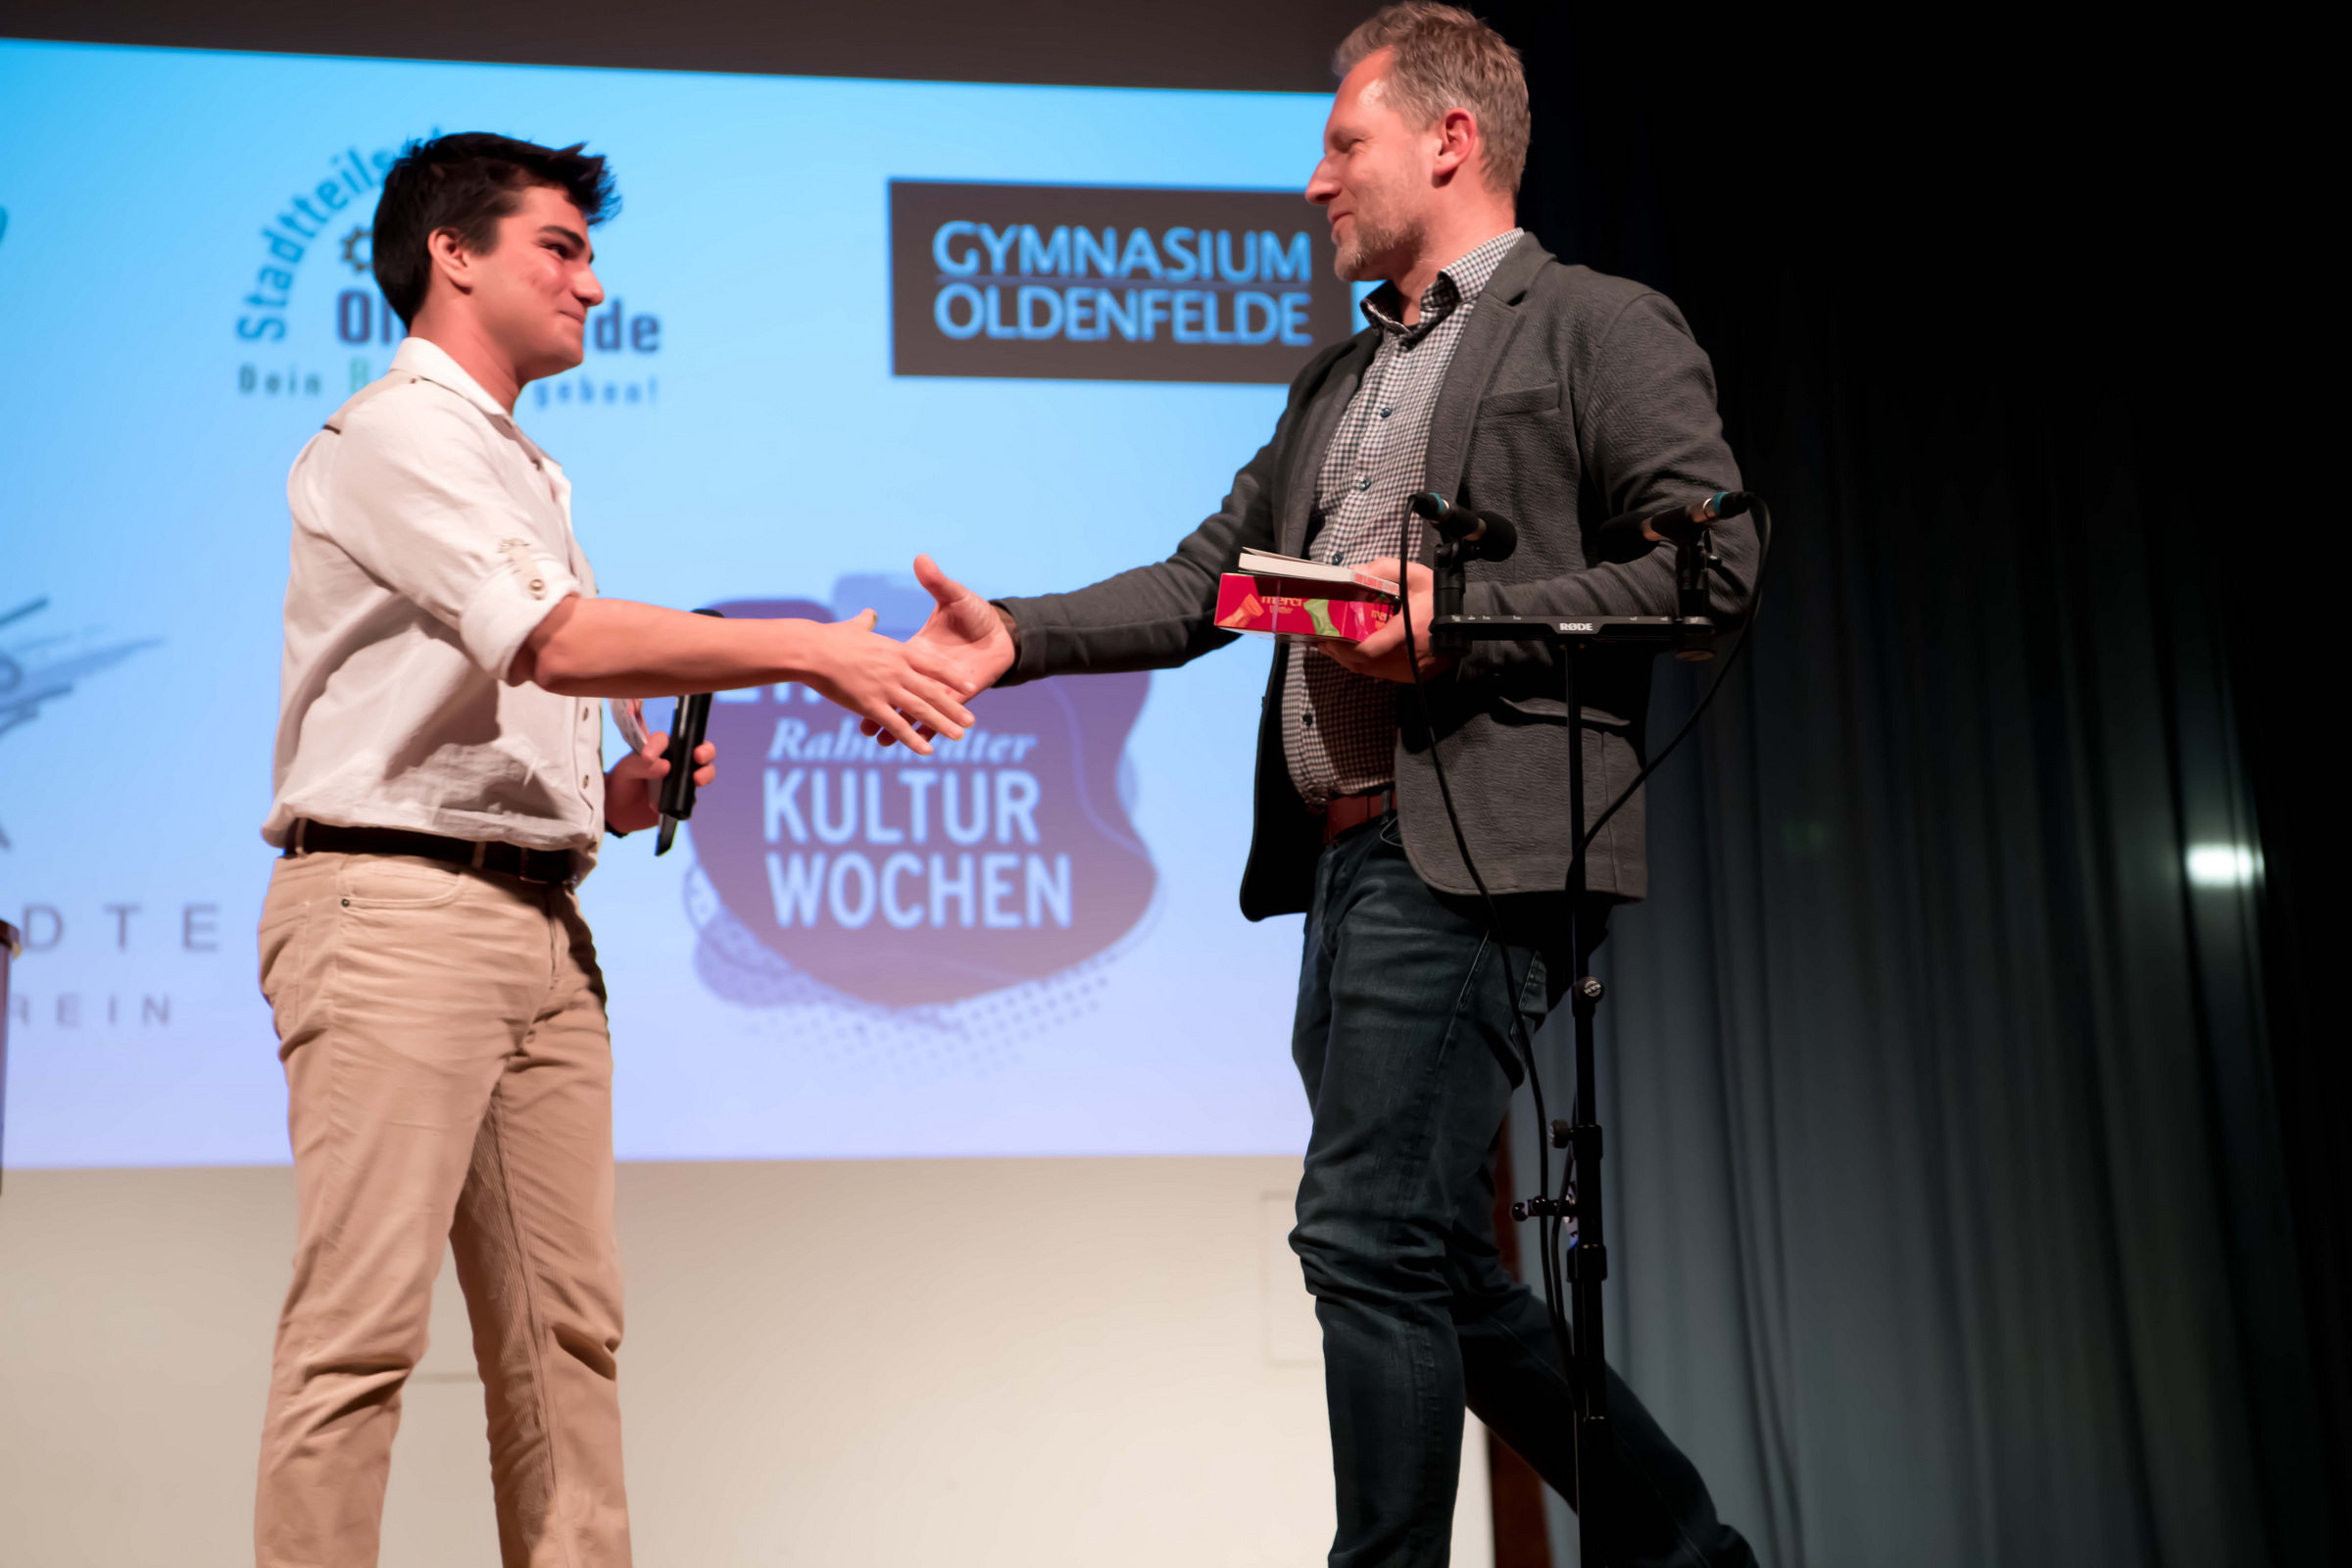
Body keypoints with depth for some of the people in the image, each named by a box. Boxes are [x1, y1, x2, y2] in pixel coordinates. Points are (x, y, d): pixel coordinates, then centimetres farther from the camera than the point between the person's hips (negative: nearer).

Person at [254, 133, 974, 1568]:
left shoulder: (531, 475, 24)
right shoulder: (395, 435, -5)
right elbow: (557, 641, -19)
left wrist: (619, 792, 8)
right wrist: (813, 651, -19)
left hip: (544, 923, 9)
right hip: (398, 904, -9)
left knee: (566, 1324, 6)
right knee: (363, 1322, -10)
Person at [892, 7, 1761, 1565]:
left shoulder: (1600, 325, 1)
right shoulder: (1337, 381, 24)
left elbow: (1712, 561, -9)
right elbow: (1203, 580, 20)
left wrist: (1463, 614, -16)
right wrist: (1022, 634, 6)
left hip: (1475, 844, -8)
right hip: (1346, 855, 9)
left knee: (1371, 1237, -12)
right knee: (1435, 1262, 11)